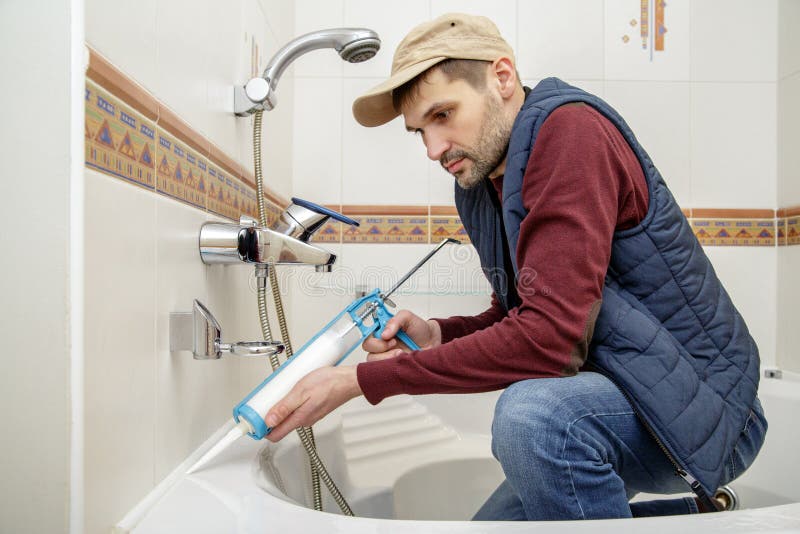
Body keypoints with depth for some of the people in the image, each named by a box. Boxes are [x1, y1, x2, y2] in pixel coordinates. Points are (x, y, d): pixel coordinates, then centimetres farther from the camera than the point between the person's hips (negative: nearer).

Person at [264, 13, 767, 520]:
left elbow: (547, 337, -31)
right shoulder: (479, 186, 4)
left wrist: (361, 379, -25)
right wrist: (438, 334, -8)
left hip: (701, 402, -8)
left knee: (533, 412, -36)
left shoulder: (571, 130, -21)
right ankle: (687, 516, 17)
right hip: (611, 398, 8)